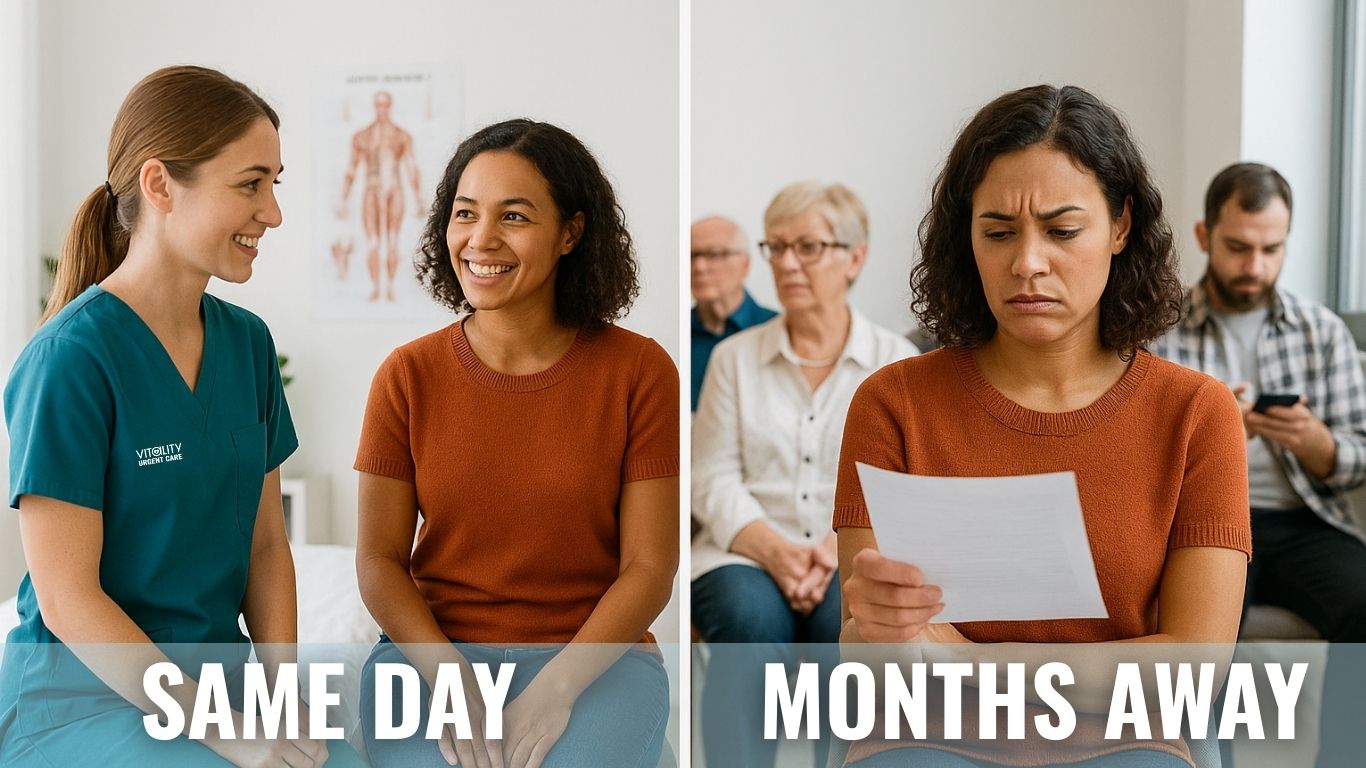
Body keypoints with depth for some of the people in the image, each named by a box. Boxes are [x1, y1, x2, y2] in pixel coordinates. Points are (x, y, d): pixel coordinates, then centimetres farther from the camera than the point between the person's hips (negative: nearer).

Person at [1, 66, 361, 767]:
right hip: (77, 693, -6)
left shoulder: (248, 342, 6)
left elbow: (266, 542, 9)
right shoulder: (70, 358, -15)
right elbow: (67, 599, -16)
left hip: (218, 676, 6)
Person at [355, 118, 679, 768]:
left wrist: (556, 687, -16)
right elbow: (379, 558, 0)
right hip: (434, 649, 1)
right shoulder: (409, 375, 1)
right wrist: (449, 681, -15)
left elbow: (649, 566, -4)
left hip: (595, 654, 0)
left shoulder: (639, 370, -3)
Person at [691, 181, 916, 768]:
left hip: (858, 562, 0)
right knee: (752, 620, -34)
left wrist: (836, 550, -18)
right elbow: (715, 481, 4)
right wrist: (774, 550, -15)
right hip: (748, 554, 0)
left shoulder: (896, 361, 9)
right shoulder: (735, 356, 11)